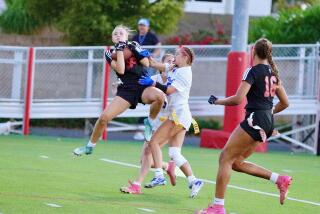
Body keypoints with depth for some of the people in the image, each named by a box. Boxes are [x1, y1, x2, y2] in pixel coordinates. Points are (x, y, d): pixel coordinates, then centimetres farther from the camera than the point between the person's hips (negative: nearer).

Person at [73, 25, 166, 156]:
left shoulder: (134, 46, 9)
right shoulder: (110, 53, 7)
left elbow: (146, 63, -5)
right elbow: (120, 70, -11)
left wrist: (133, 49, -8)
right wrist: (120, 49, -10)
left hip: (143, 87, 0)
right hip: (126, 90, 1)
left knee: (159, 96, -35)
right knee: (104, 117, -13)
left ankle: (150, 122, -7)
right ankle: (90, 146, 10)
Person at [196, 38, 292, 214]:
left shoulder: (253, 71, -10)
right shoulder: (273, 73, 14)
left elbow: (238, 99, -17)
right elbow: (284, 103, 18)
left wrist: (217, 101, -2)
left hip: (255, 119, -8)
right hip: (268, 123, 9)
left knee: (225, 158, -4)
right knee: (237, 162, 15)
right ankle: (279, 180, 8)